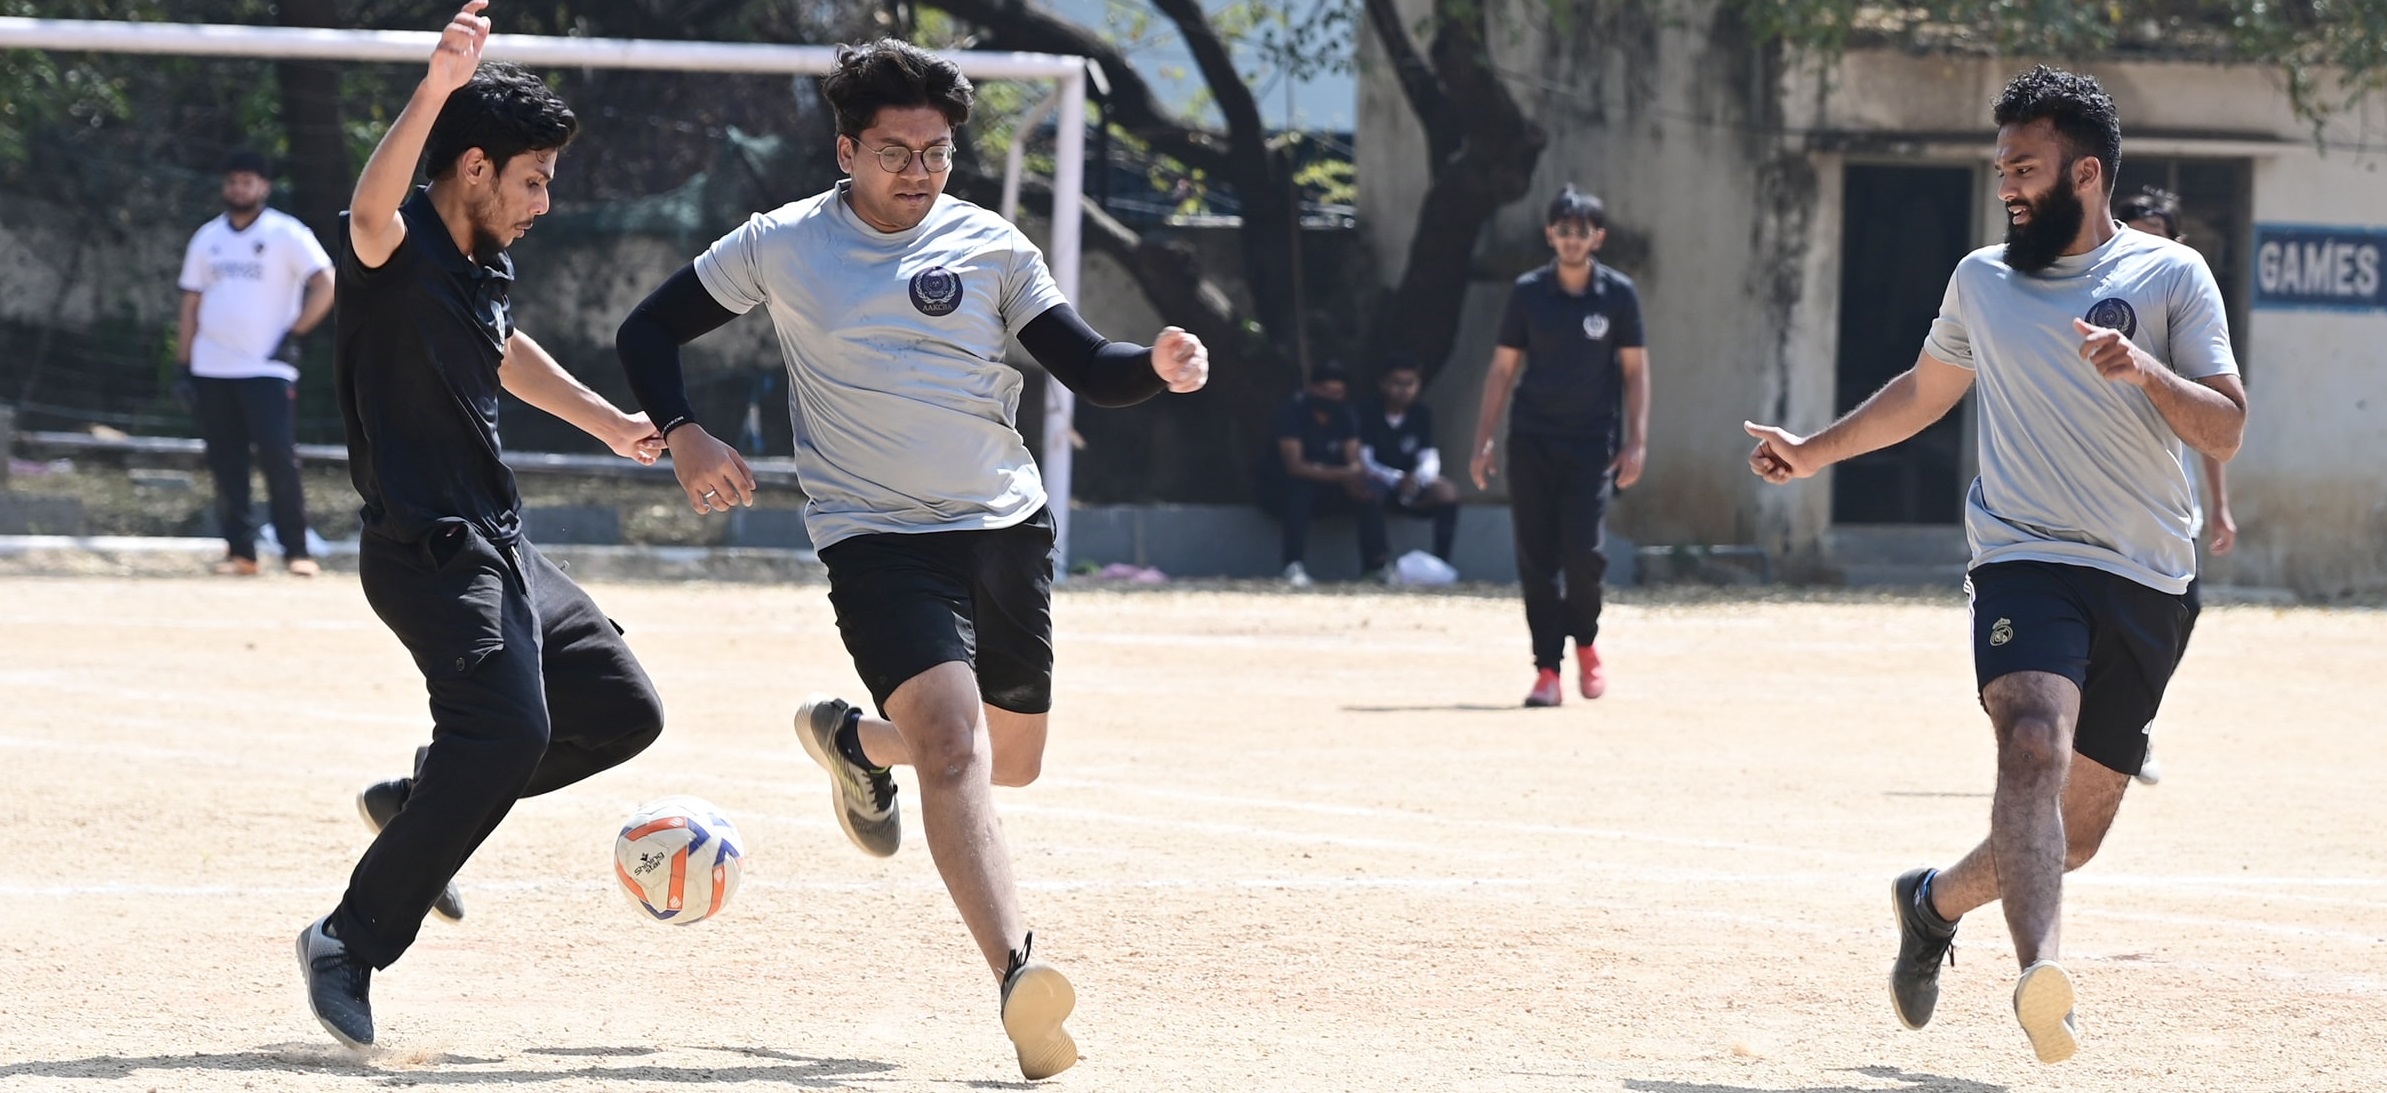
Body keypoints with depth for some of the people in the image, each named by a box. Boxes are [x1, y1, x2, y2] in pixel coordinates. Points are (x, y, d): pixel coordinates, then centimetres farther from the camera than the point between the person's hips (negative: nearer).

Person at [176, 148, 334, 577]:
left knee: (280, 460, -11)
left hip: (267, 369, -5)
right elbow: (190, 305, 15)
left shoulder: (286, 234, -1)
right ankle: (240, 551, 8)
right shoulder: (206, 238, 14)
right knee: (225, 465, 3)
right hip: (211, 372, 5)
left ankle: (296, 550, -6)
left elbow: (326, 285, -8)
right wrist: (183, 365, 9)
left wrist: (293, 334, -12)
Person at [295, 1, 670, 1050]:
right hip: (427, 549, -9)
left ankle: (418, 803, 24)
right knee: (511, 723, -26)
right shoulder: (399, 249, -15)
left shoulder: (487, 266, 12)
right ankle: (351, 942, -19)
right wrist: (437, 88, -57)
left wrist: (607, 423, 44)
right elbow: (373, 205, -41)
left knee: (621, 710, 13)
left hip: (501, 547, 9)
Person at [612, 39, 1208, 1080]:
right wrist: (682, 434, -6)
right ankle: (1017, 975, -38)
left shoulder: (990, 246, 5)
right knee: (952, 741, -24)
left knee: (1011, 760, 14)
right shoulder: (781, 246, 1)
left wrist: (1156, 367, -21)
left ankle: (853, 738, 45)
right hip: (877, 538, -4)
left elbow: (1087, 369, 1)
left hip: (1007, 527, 4)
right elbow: (648, 331, 10)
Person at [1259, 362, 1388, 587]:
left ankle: (1375, 564, -20)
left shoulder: (1346, 415, -2)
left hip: (1326, 491, 5)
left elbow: (1355, 461, -10)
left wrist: (1357, 476, -35)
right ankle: (1295, 566, -41)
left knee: (1368, 489, -21)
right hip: (1283, 490, -5)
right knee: (1299, 485, -38)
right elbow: (1295, 466, -30)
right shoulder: (1293, 411, -20)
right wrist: (1342, 474, -42)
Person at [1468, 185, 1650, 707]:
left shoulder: (1618, 293, 1)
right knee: (1536, 559, -2)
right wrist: (1483, 443, 3)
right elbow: (1503, 370, 8)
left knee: (1583, 551, -12)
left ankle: (1586, 641, 15)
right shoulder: (1528, 292, 4)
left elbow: (1635, 371, 4)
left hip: (1592, 442, -2)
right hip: (1531, 441, 2)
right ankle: (1547, 668, 5)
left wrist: (1636, 442, -5)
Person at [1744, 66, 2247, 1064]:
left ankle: (1935, 903, 35)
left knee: (2076, 831, 5)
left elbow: (2226, 430, -3)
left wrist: (2144, 370, -20)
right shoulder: (1982, 279, 14)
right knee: (2035, 747, -29)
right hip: (2026, 560, 0)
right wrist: (1811, 454, 31)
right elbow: (1924, 390, 32)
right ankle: (2041, 976, -46)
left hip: (2147, 585, 0)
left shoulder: (2171, 277, 4)